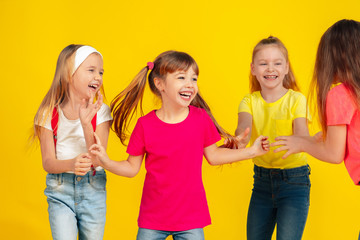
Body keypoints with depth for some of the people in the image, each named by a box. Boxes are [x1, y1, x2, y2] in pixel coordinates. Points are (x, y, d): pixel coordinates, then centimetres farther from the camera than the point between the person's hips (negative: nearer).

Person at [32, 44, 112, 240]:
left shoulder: (100, 112, -6)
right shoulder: (49, 114, -7)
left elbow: (97, 160, -14)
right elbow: (48, 163, -8)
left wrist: (86, 123, -26)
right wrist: (71, 164, -29)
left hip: (93, 189, 1)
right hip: (60, 189, -1)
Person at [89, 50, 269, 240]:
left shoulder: (201, 119, -4)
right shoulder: (145, 125, -7)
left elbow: (213, 155, 8)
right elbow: (132, 168, 0)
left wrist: (252, 151, 4)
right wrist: (105, 161, -16)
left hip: (191, 217, 1)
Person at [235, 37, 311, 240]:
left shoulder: (296, 99, -6)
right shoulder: (249, 101, 3)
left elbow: (302, 135, -20)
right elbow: (244, 125, -18)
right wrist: (241, 138, -43)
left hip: (294, 181, -4)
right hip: (262, 181, 4)